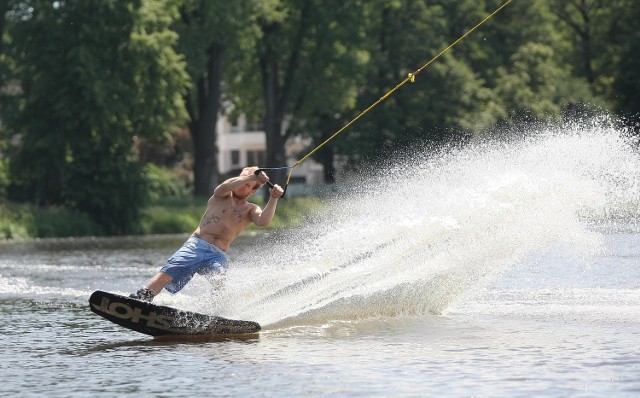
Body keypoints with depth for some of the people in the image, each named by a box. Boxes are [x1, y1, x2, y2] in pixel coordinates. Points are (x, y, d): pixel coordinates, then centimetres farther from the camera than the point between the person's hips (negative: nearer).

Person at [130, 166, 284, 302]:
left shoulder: (250, 210, 17)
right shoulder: (222, 197, 16)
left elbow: (263, 221, -6)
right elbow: (224, 187, -10)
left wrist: (274, 199, -19)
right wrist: (253, 176, -16)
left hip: (218, 255, 1)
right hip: (196, 246, -1)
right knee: (167, 274, -21)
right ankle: (141, 298, -30)